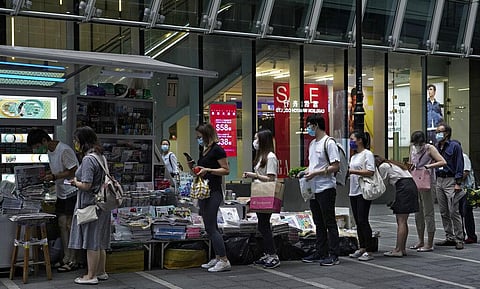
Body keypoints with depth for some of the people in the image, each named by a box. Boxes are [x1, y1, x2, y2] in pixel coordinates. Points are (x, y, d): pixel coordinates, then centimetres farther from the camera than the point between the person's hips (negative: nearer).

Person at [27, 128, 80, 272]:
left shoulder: (64, 151, -19)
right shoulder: (50, 151, 10)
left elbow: (73, 171, -19)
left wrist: (54, 177, -22)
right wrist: (47, 176, 1)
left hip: (72, 192, -9)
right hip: (61, 193, 9)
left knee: (69, 225, -6)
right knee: (62, 224, 8)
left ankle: (73, 261, 1)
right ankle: (66, 258, 16)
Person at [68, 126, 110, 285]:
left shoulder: (88, 159, -18)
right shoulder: (100, 156, 11)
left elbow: (86, 185, -23)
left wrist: (76, 182, -3)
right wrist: (78, 181, 16)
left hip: (90, 203, -10)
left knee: (91, 241, -1)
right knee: (99, 241, 16)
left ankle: (91, 276, 7)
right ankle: (101, 272, 25)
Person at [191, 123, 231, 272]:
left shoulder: (217, 150, -9)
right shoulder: (204, 151, 18)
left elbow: (226, 170, -13)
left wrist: (208, 170, -20)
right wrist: (193, 168, 7)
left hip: (213, 192, -10)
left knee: (211, 227, -11)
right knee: (210, 227, 12)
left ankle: (224, 261, -9)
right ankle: (218, 258, 19)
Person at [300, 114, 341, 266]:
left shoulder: (329, 143, -11)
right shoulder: (312, 143, 16)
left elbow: (335, 166, -17)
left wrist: (315, 173, -19)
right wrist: (305, 172, 5)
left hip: (326, 188, -9)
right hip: (314, 189, 9)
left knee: (329, 222, -4)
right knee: (319, 223, 13)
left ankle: (333, 255, 0)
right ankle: (321, 253, 20)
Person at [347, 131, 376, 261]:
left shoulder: (367, 154, -6)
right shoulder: (354, 156, 21)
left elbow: (370, 172, -17)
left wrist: (352, 171, -18)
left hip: (363, 191, -9)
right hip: (354, 191, 9)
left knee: (363, 220, -11)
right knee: (358, 221, 9)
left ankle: (369, 251, -7)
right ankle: (362, 248, 16)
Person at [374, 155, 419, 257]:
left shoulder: (382, 166, 1)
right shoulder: (392, 164, 28)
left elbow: (383, 183, 5)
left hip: (404, 188, -9)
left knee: (401, 221, -9)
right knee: (402, 221, 12)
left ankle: (398, 250, -9)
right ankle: (402, 248, 14)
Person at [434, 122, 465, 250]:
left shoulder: (455, 146, -4)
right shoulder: (436, 148, 15)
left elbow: (459, 165, -8)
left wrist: (458, 183, -15)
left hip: (450, 181, -7)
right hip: (439, 181, 7)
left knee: (454, 212, -8)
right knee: (444, 212, 9)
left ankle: (459, 239, -2)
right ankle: (449, 237, 16)